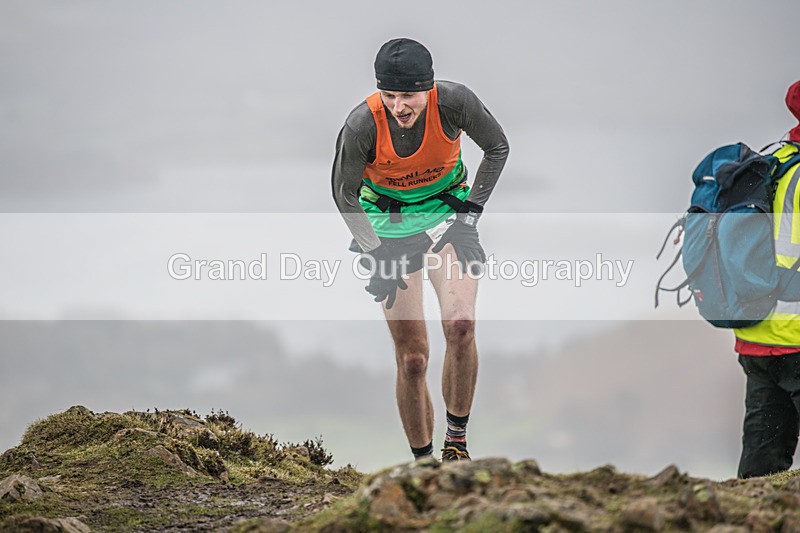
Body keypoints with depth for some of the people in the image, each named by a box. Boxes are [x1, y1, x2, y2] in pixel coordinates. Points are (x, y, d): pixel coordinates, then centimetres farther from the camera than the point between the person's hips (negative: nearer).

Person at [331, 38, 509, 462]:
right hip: (388, 225, 0)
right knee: (412, 359, -4)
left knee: (460, 326, -23)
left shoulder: (454, 102, -25)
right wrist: (374, 253, -12)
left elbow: (497, 148, -5)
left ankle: (457, 438, -5)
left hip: (448, 212, 0)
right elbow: (344, 193, -9)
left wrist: (470, 214, -8)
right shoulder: (363, 124, -27)